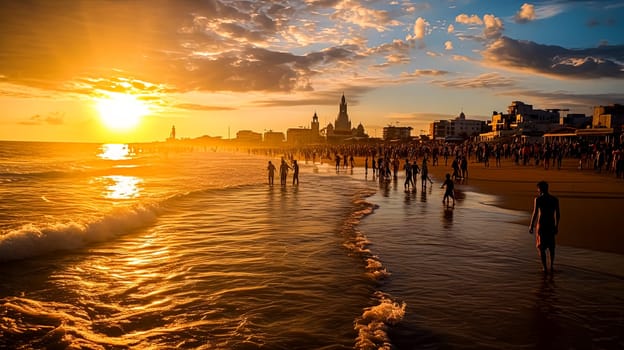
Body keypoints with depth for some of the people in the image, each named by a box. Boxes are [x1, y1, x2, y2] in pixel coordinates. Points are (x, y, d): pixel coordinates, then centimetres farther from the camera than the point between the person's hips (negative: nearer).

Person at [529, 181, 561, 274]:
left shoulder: (538, 199, -10)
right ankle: (551, 265, 31)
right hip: (551, 225, 4)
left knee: (541, 247, 4)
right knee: (551, 246, 20)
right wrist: (556, 226, 16)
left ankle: (545, 268, 0)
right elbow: (558, 214, 5)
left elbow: (535, 214, -13)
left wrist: (531, 226, -4)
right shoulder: (555, 199, 3)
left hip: (541, 225, -4)